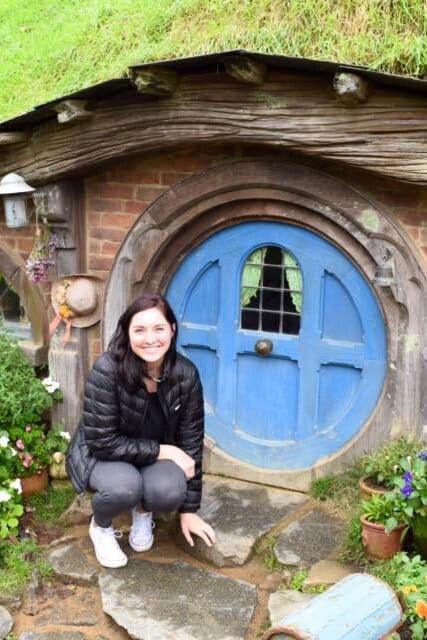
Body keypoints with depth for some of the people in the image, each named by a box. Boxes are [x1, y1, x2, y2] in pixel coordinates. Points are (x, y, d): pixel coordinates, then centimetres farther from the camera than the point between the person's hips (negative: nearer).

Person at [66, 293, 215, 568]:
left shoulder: (186, 375, -18)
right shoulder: (107, 371, -30)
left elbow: (191, 442, -9)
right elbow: (103, 442, -26)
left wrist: (189, 509, -6)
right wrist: (162, 451, -25)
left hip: (155, 457, 3)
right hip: (101, 455, -3)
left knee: (170, 492, -29)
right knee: (124, 486, -35)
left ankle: (143, 511, 10)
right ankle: (100, 526, 2)